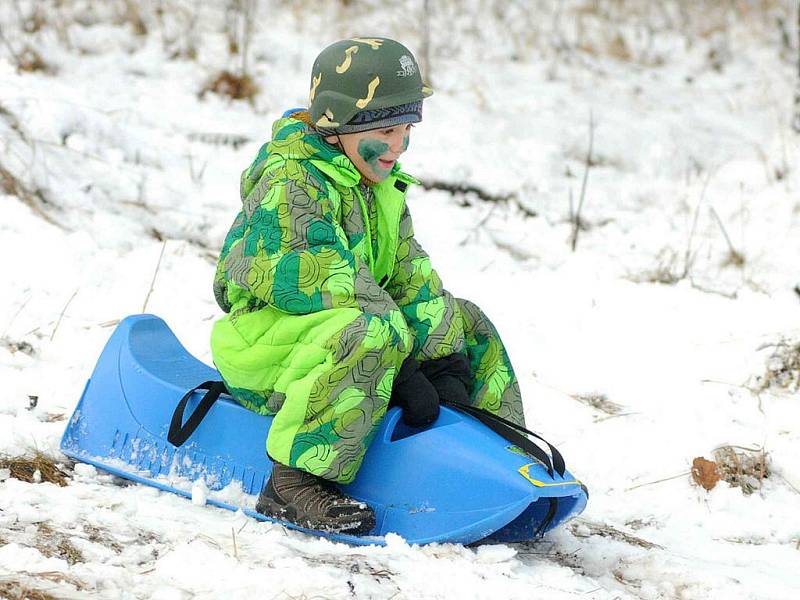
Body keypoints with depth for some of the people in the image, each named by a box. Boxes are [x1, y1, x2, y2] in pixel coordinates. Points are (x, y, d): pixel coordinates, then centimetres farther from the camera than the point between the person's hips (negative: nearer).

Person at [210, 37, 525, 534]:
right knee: (370, 331, -39)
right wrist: (405, 377, -30)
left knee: (464, 324, 10)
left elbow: (411, 275, 7)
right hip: (263, 339, -9)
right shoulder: (291, 186, -20)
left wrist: (445, 360, -7)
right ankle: (297, 482, -38)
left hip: (346, 331, 9)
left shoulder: (382, 186, 11)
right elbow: (329, 287, -28)